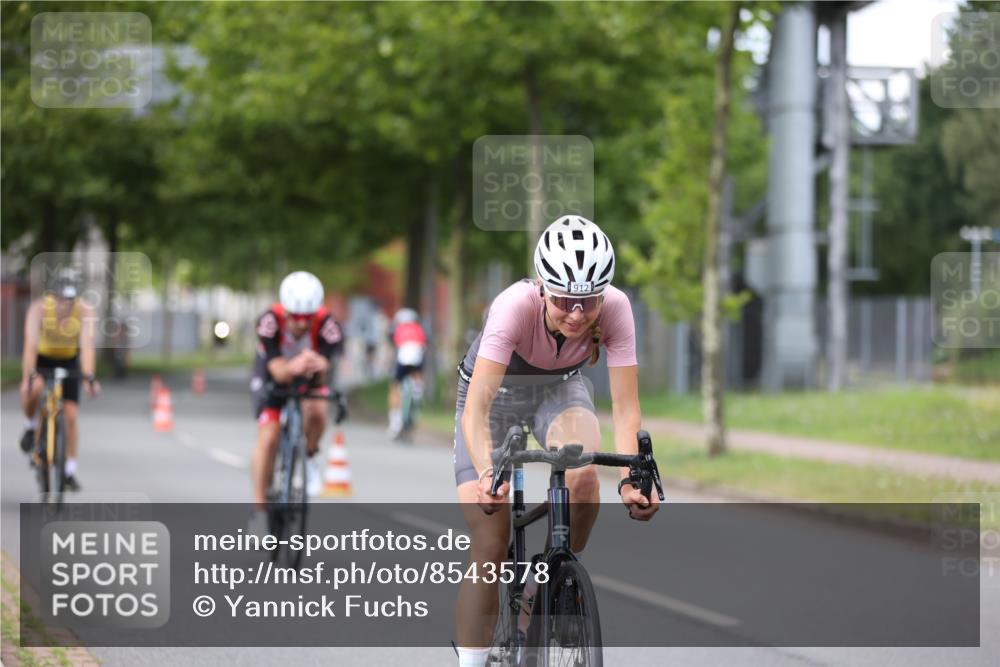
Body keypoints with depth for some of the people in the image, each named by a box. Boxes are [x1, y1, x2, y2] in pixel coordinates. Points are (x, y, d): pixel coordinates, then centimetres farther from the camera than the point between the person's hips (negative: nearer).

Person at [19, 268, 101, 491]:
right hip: (42, 358, -1)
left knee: (71, 415, -6)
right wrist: (28, 377, -48)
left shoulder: (85, 312, -27)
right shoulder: (39, 308, -30)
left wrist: (89, 377, -47)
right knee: (33, 388, -34)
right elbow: (30, 345, -37)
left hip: (69, 361, 1)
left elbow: (88, 346, -34)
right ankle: (31, 426, -5)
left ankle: (70, 470, 5)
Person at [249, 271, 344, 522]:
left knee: (316, 411, -32)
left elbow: (324, 377, -41)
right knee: (268, 438, -17)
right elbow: (278, 372, -42)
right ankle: (260, 508, -5)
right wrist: (293, 368, -66)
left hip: (310, 379, 1)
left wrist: (320, 366, -66)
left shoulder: (328, 326, -33)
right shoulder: (269, 322, -34)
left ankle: (309, 457, -1)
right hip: (272, 380, -1)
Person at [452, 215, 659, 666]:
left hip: (560, 389, 2)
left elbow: (626, 410, -28)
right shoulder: (515, 306, -37)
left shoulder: (615, 309, -30)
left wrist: (631, 478, -45)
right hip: (495, 391, -2)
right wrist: (487, 473, -59)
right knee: (489, 547, -10)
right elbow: (475, 411, -42)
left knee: (583, 475, -31)